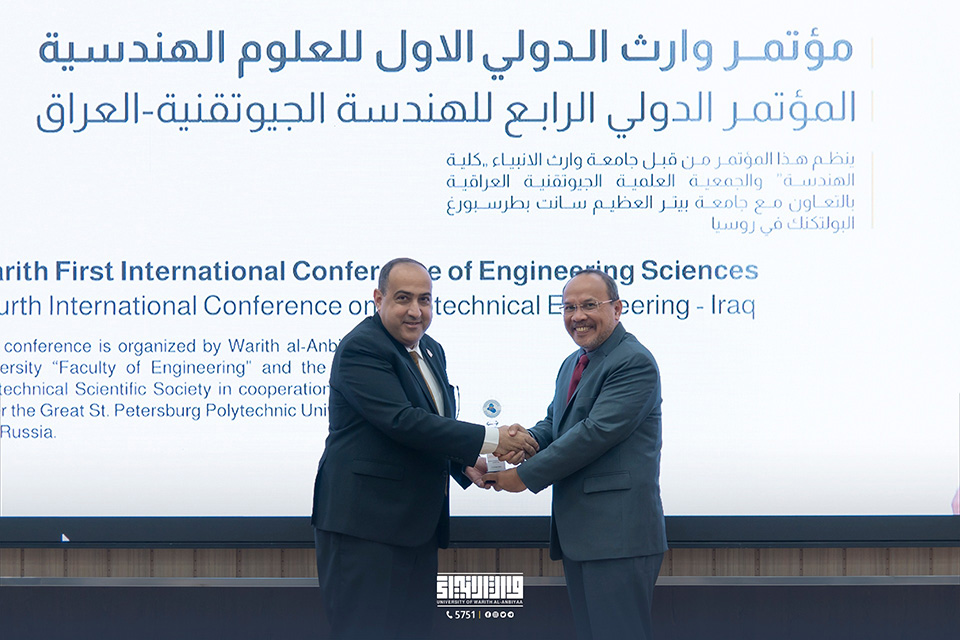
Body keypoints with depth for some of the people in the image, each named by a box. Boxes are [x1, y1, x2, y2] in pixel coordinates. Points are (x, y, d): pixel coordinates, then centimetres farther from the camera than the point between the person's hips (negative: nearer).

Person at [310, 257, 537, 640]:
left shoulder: (431, 351, 16)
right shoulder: (361, 348, -14)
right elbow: (401, 421, -24)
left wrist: (466, 464, 1)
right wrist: (490, 440, -22)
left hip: (417, 528, 9)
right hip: (364, 522, -9)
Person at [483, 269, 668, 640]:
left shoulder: (635, 363, -13)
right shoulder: (572, 364, 20)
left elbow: (597, 431, -20)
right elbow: (554, 422, 18)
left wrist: (526, 475, -16)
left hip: (618, 534, -10)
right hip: (577, 532, 10)